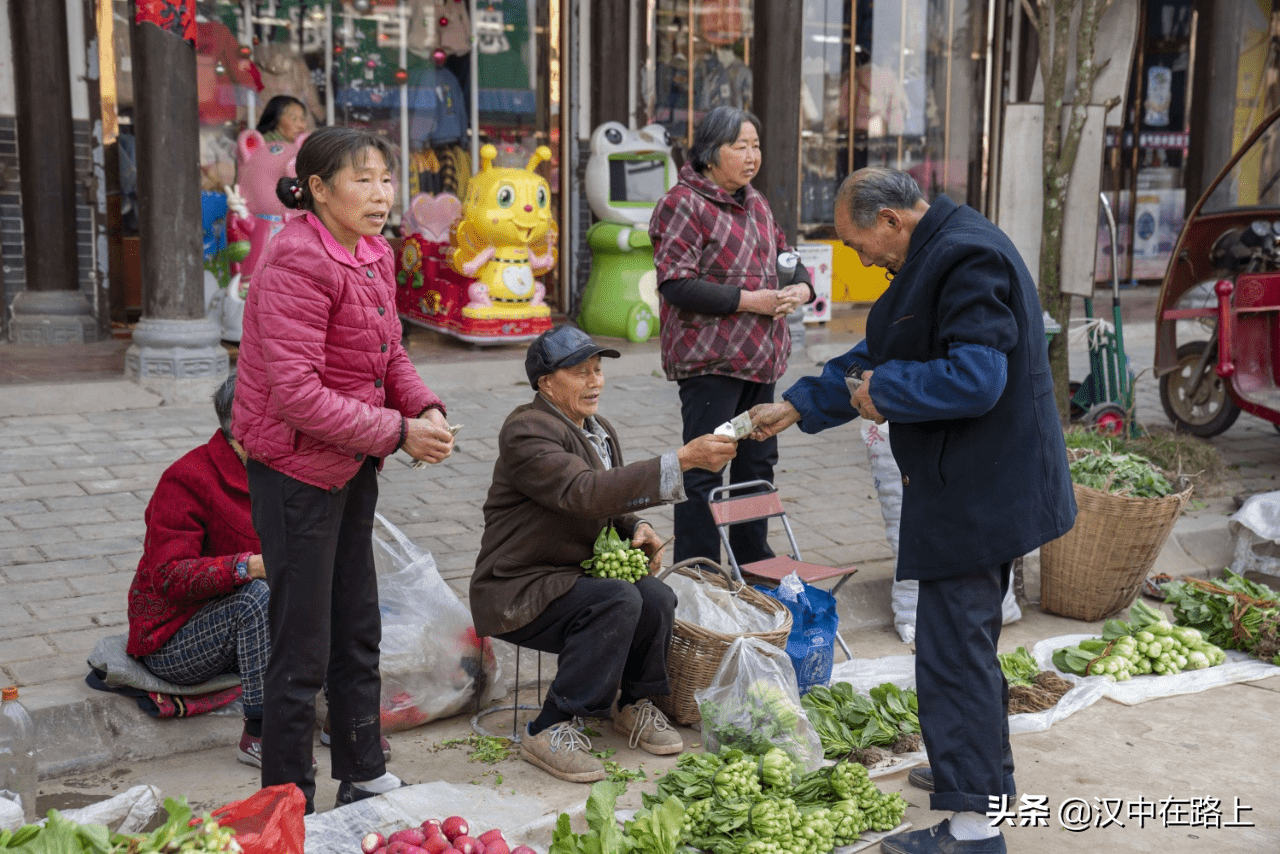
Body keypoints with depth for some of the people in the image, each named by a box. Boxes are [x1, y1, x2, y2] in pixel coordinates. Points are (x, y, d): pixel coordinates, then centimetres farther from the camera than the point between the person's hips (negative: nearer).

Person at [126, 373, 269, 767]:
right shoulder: (186, 480, -19)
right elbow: (170, 576, -27)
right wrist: (248, 567, -39)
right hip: (169, 641, -7)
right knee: (258, 595, -35)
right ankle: (258, 734, -27)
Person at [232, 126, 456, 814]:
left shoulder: (372, 253, 5)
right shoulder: (297, 262, -22)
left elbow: (389, 354, 12)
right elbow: (297, 393, -27)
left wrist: (426, 408, -7)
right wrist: (397, 432, -23)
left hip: (352, 467, 9)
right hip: (297, 469, -9)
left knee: (358, 633, 19)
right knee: (302, 649, 0)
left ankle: (364, 778, 35)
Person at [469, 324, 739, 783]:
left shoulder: (601, 431, 11)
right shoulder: (527, 431, -19)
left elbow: (611, 503, 23)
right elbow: (586, 493, -34)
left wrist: (637, 529, -3)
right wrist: (682, 460, -38)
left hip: (574, 574, 8)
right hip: (518, 593, -8)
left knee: (657, 597, -18)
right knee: (618, 601, -30)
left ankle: (635, 705, 8)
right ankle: (551, 731, -20)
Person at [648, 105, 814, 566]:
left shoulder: (754, 202, 15)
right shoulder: (682, 204, -11)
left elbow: (785, 255, 25)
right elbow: (676, 285, -19)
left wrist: (800, 287, 1)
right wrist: (748, 300, -19)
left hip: (760, 357, 9)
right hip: (710, 360, -9)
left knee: (757, 461, 16)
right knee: (703, 471, -3)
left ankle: (754, 564, 30)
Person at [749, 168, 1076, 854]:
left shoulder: (967, 258, -20)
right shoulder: (935, 256, 14)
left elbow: (974, 379, -29)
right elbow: (879, 355, 21)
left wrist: (882, 390, -15)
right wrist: (797, 406, 18)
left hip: (976, 491, -11)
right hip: (978, 488, 11)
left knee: (954, 645, -6)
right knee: (968, 636, 22)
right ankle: (987, 771, 38)